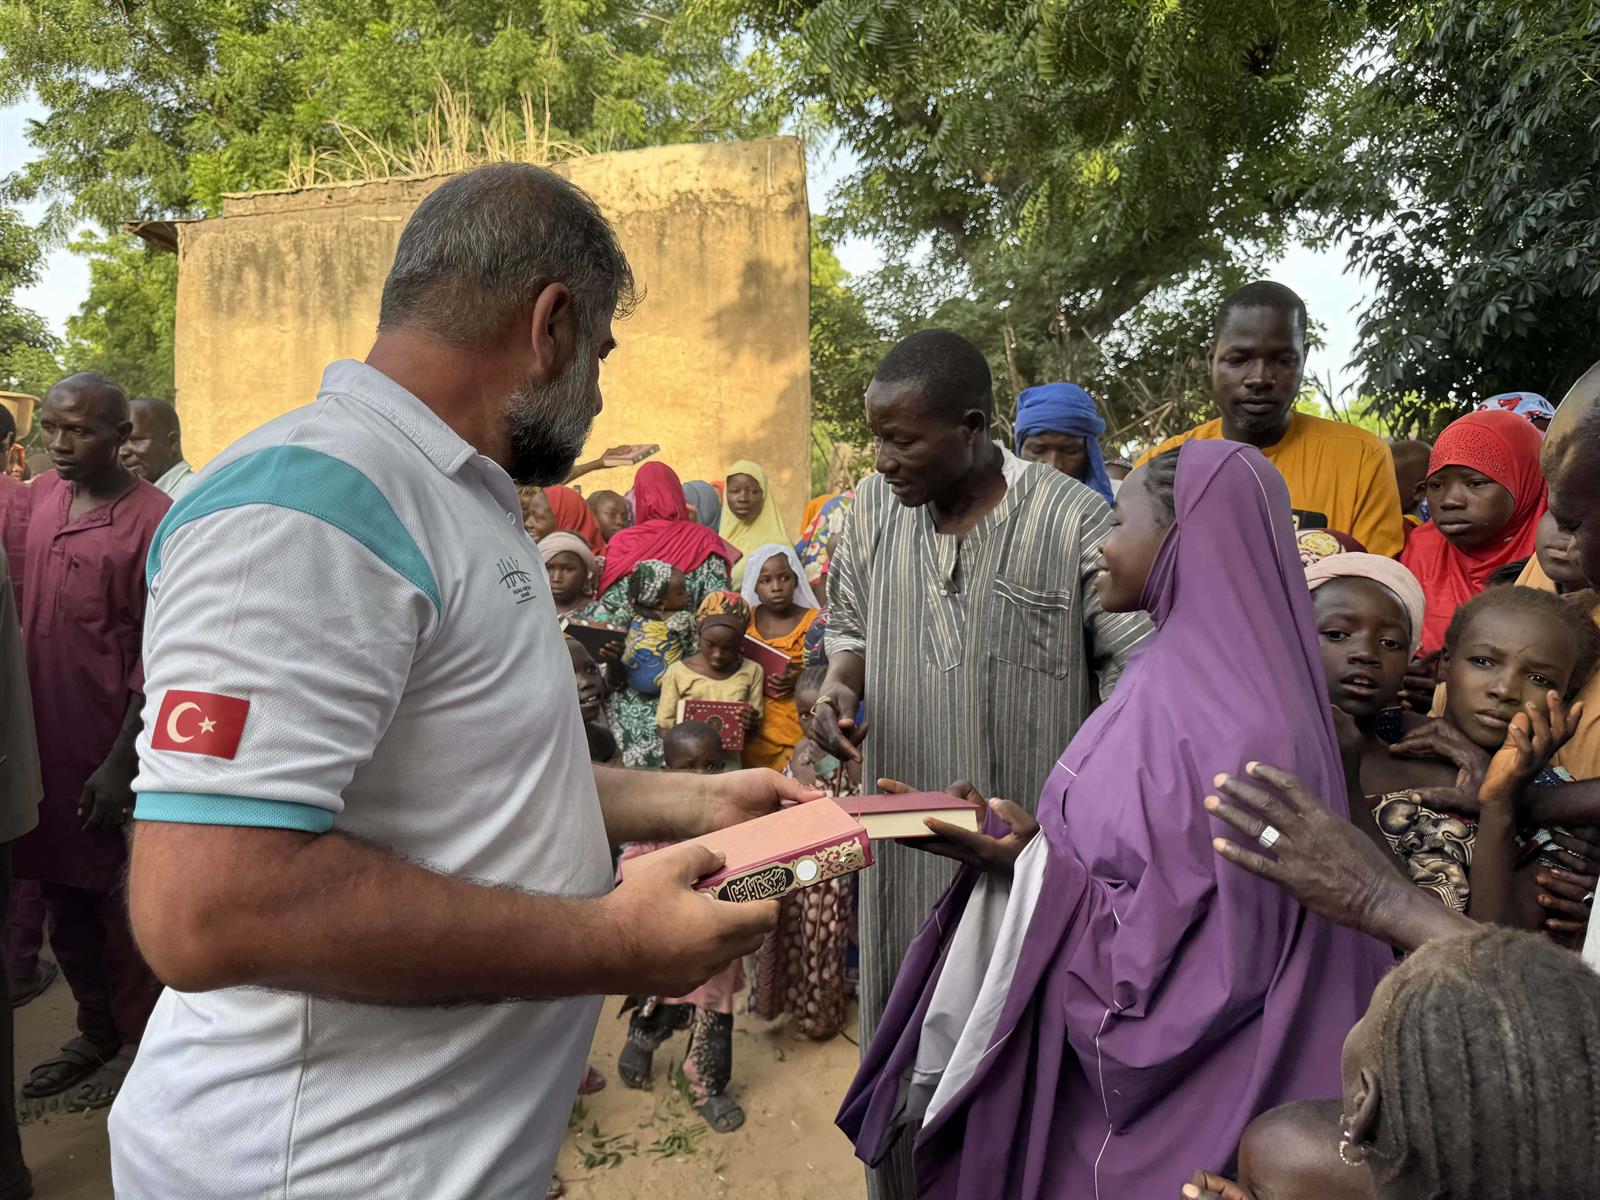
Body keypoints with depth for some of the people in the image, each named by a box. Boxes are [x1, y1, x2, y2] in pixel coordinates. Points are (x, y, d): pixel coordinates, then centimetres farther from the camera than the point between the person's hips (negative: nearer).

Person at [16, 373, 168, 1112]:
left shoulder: (150, 519, -14)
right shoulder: (39, 496, 5)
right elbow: (15, 601, 13)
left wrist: (121, 763, -16)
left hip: (100, 748, -6)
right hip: (37, 737, 6)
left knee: (103, 897, 7)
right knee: (60, 892, 16)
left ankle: (140, 1038, 26)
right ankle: (97, 1031, 34)